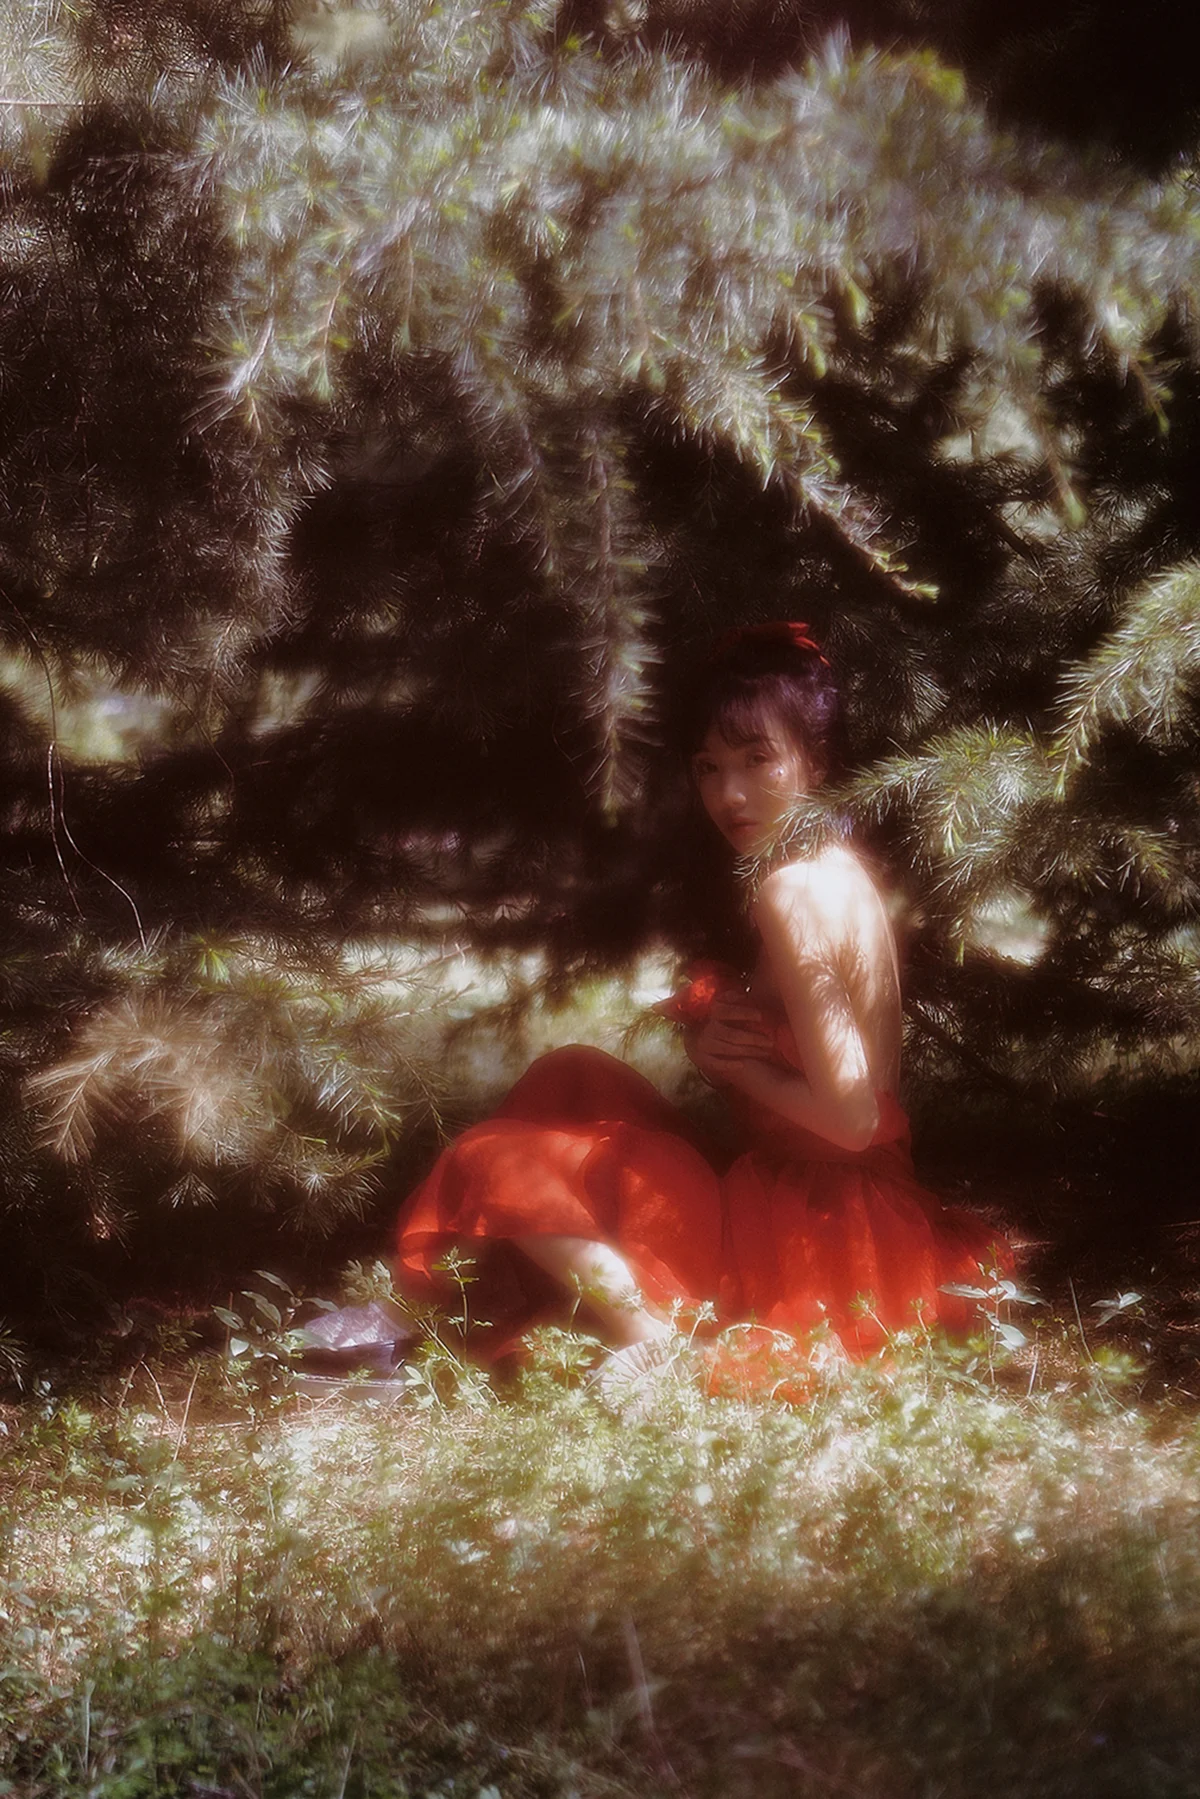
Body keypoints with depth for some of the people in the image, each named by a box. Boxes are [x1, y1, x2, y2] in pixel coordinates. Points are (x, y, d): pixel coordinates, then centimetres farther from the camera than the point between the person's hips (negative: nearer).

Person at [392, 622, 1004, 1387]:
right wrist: (710, 1041, -4)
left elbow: (849, 1116, -24)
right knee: (574, 1075, 17)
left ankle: (650, 1337, -12)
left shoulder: (791, 893, -21)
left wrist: (728, 1058, -8)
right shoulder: (840, 867, 9)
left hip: (809, 1232, -10)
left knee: (497, 1164, -5)